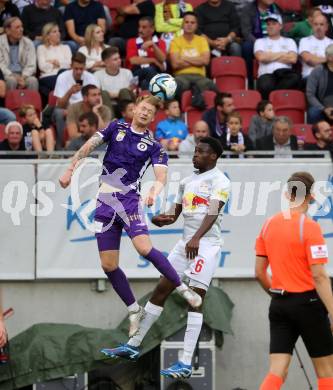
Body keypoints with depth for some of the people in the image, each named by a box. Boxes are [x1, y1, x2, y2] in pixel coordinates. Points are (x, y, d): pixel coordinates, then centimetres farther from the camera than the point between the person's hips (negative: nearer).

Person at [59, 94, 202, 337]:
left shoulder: (154, 146, 3)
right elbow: (90, 146, 7)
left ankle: (183, 288, -12)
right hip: (105, 202, 3)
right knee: (108, 265, -1)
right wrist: (70, 169, -5)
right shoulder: (116, 128, 11)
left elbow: (161, 174, -11)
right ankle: (135, 311, 13)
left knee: (144, 248, -26)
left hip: (130, 201, -3)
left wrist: (154, 193, -32)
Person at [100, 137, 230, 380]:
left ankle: (186, 364, -15)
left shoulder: (219, 181, -7)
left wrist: (196, 238, -37)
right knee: (160, 291, 11)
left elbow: (213, 212, -22)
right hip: (186, 243, 8)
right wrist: (161, 219, -4)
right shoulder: (187, 181, 18)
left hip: (206, 245, -8)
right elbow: (175, 213, 20)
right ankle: (133, 346, 21)